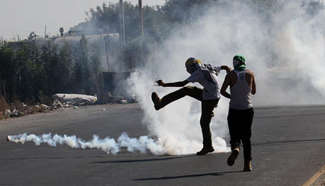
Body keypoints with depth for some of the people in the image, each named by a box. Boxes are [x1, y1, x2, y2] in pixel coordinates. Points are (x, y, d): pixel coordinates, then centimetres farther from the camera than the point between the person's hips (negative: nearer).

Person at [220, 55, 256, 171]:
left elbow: (222, 91, -8)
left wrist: (231, 97, 9)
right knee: (246, 137, 11)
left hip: (234, 109, -2)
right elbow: (254, 92, 11)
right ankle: (247, 164, 5)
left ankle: (235, 149, -28)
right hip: (248, 109, 2)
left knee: (234, 136, 6)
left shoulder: (231, 75, -3)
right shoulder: (250, 74, 2)